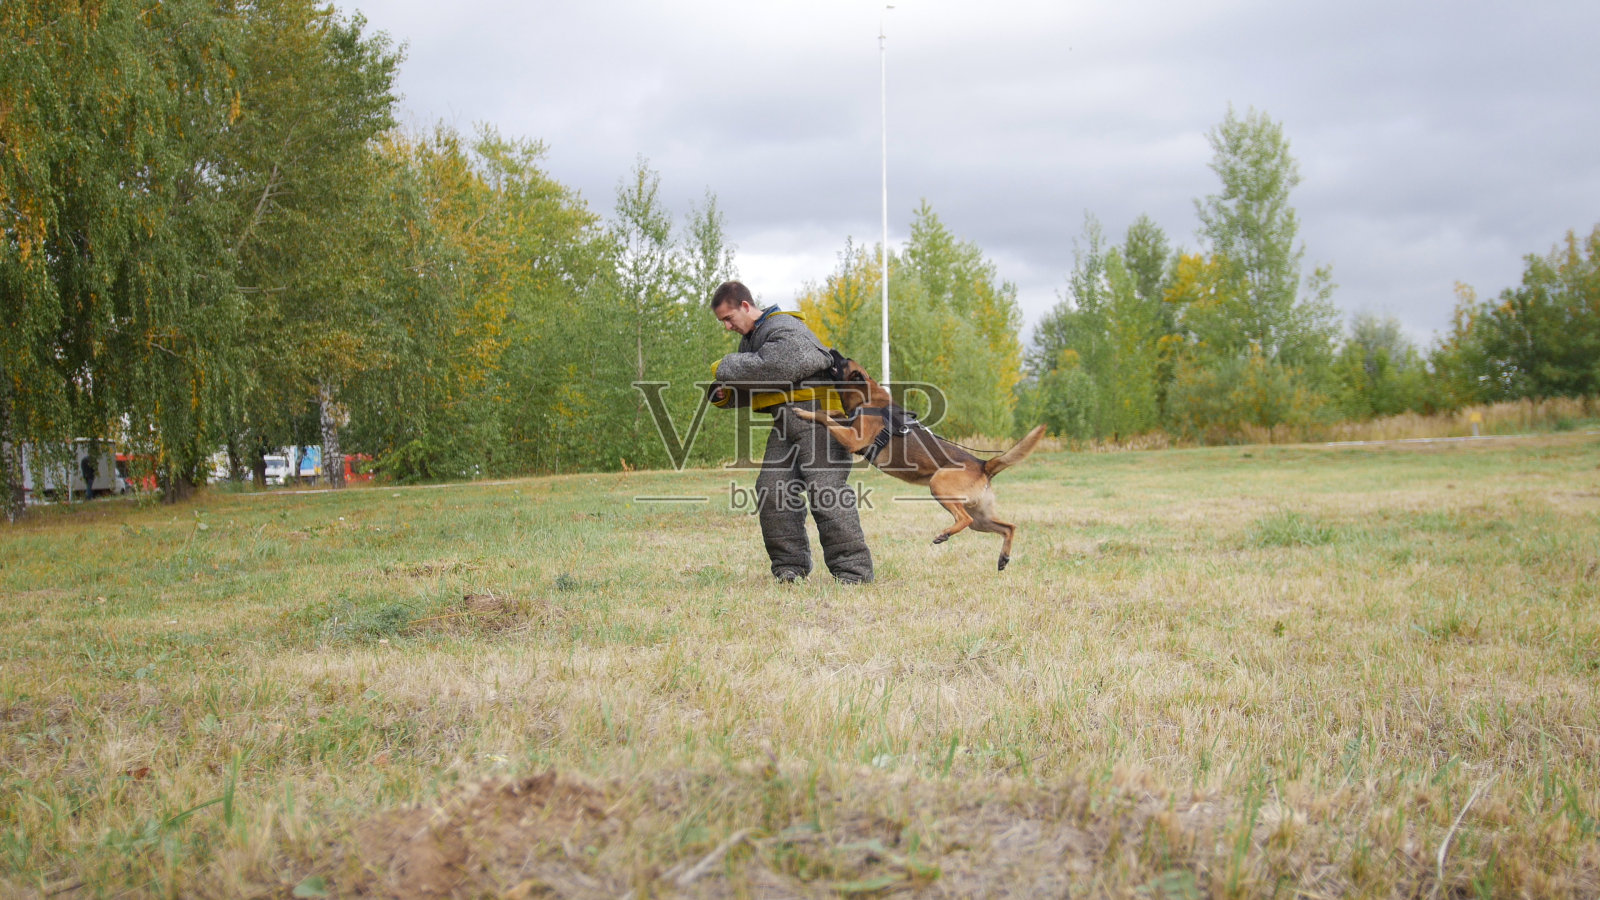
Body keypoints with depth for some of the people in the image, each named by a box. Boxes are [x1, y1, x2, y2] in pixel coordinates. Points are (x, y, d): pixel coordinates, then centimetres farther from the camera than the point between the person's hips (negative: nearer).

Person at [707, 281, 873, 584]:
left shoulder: (784, 330, -12)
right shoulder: (751, 338, 20)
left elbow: (770, 367, -28)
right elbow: (751, 388, 27)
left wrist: (726, 368, -14)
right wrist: (726, 395, 5)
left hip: (816, 411, -10)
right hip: (786, 422, 10)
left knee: (825, 489, -14)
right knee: (772, 488, -1)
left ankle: (853, 569, -11)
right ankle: (790, 564, 6)